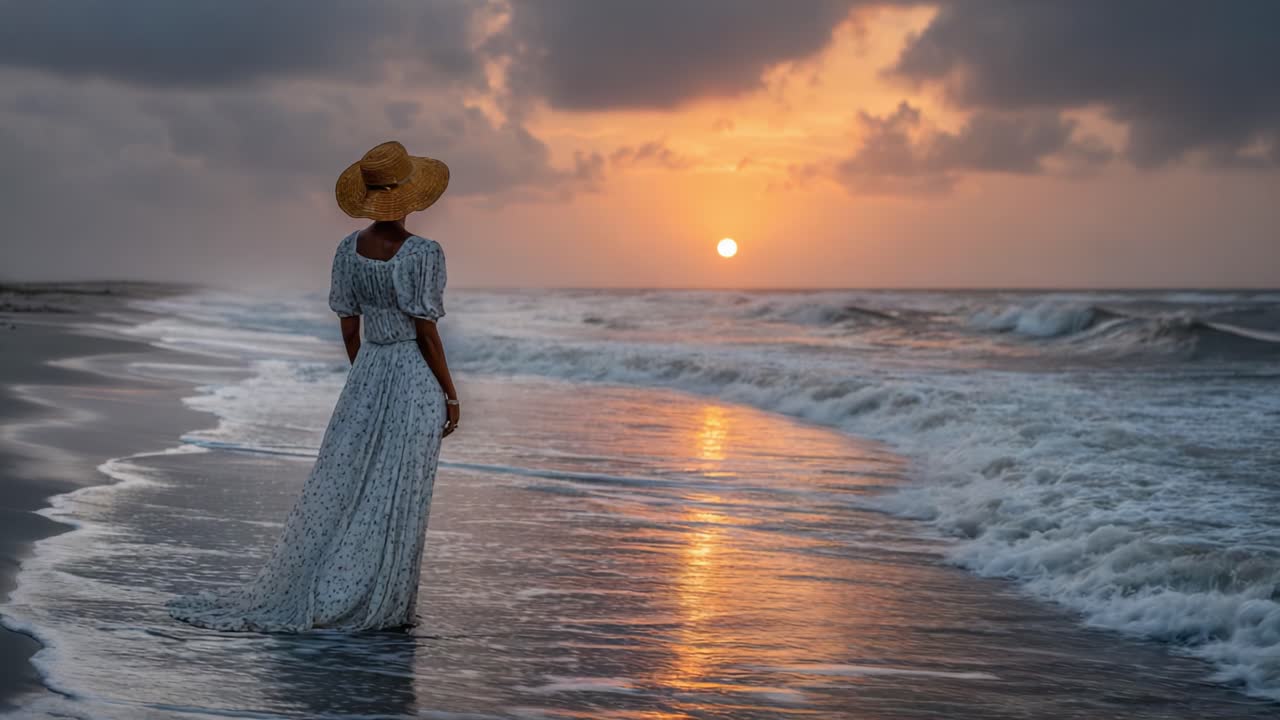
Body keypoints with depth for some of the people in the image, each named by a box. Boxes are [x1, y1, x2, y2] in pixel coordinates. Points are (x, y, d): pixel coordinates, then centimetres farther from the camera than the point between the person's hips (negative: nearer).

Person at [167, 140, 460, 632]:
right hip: (416, 379, -5)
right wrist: (450, 395, -5)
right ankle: (372, 607, 5)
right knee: (396, 498, 1)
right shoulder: (422, 254, -16)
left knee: (339, 489, 11)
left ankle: (290, 595, 14)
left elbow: (349, 329, 8)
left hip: (366, 373, 6)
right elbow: (426, 335, -14)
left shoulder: (348, 250, 2)